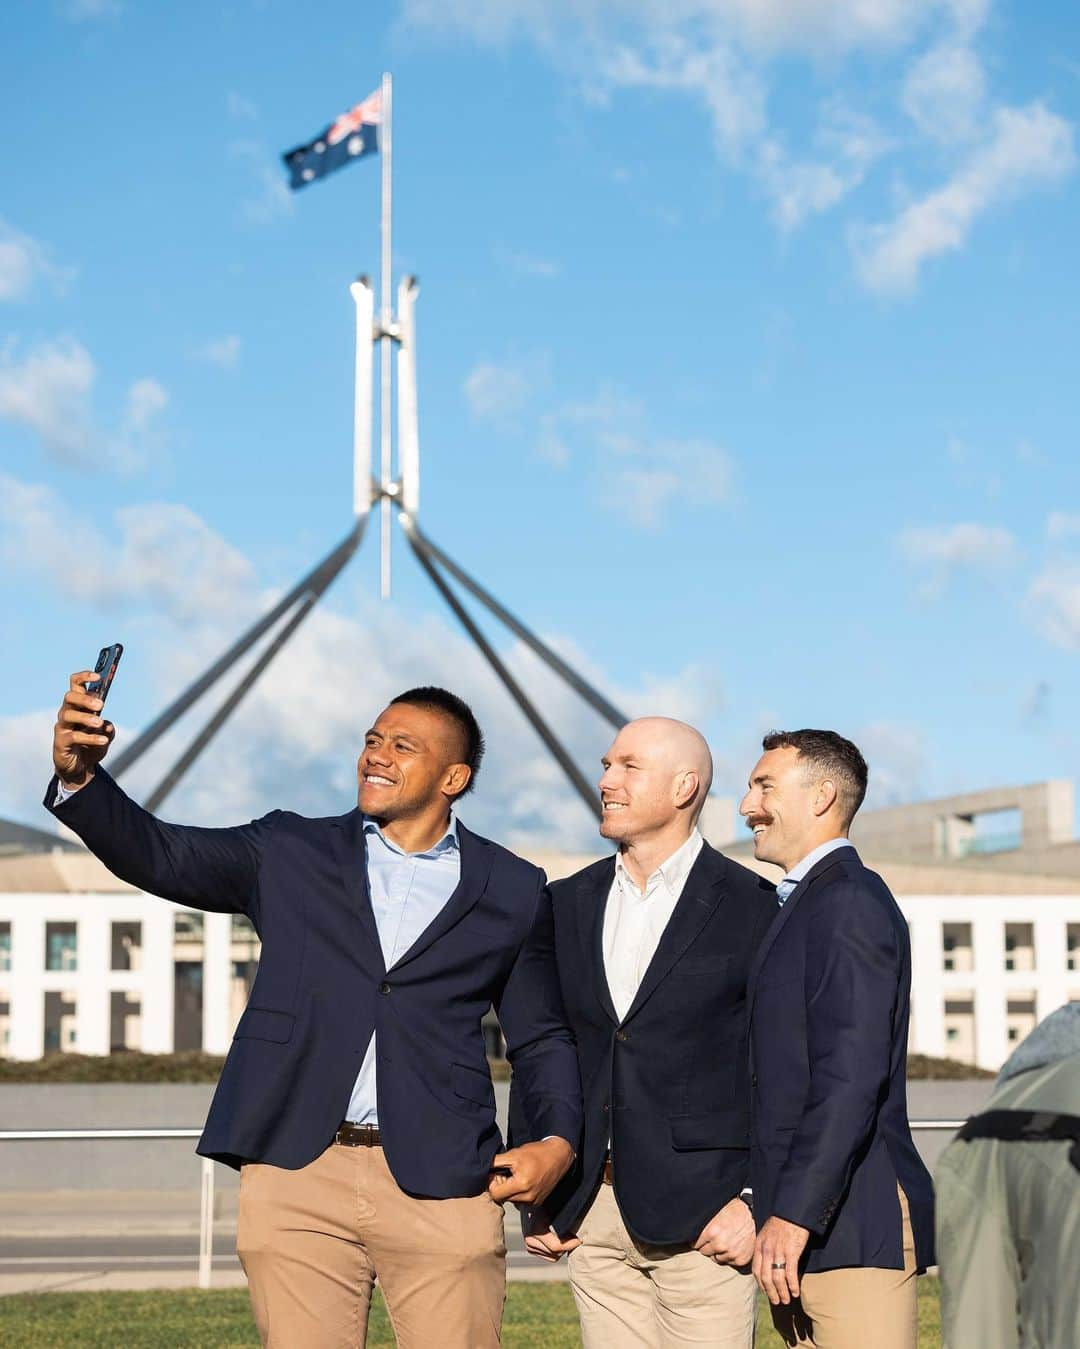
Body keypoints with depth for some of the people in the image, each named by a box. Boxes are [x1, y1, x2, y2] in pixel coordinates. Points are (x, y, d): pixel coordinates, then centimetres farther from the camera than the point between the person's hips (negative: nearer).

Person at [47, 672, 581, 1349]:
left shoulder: (514, 892, 10)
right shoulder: (291, 853, 12)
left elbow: (541, 1038, 15)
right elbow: (158, 854, 1)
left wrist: (557, 1141, -3)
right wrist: (80, 775, -16)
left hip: (440, 1187, -1)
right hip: (297, 1174, 1)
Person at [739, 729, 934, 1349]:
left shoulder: (850, 902, -12)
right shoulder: (810, 903, 20)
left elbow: (852, 1075, -20)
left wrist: (793, 1213, -22)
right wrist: (779, 1207, 16)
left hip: (852, 1227, -10)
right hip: (808, 1220, 10)